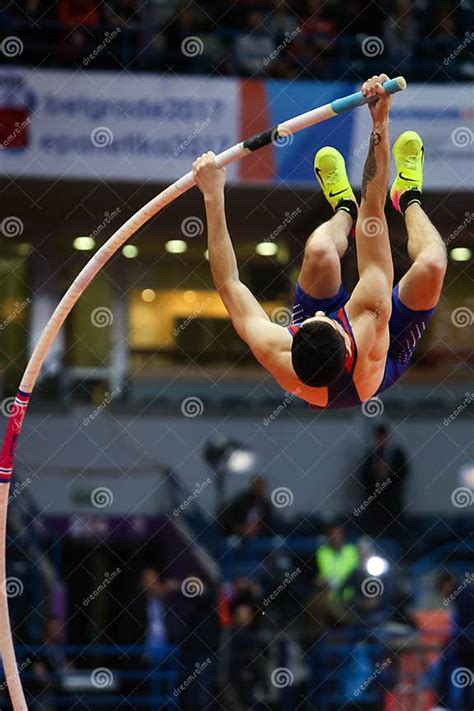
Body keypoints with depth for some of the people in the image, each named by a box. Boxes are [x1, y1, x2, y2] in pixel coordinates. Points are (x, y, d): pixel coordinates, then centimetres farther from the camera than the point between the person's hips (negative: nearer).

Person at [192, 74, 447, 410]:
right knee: (431, 264, -24)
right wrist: (380, 123, -47)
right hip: (392, 354, -2)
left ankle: (344, 210, 18)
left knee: (319, 249, -23)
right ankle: (409, 199, 14)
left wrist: (213, 196, -25)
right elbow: (373, 209, -49)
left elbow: (228, 281, -29)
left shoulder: (276, 355, -46)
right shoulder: (367, 333, -50)